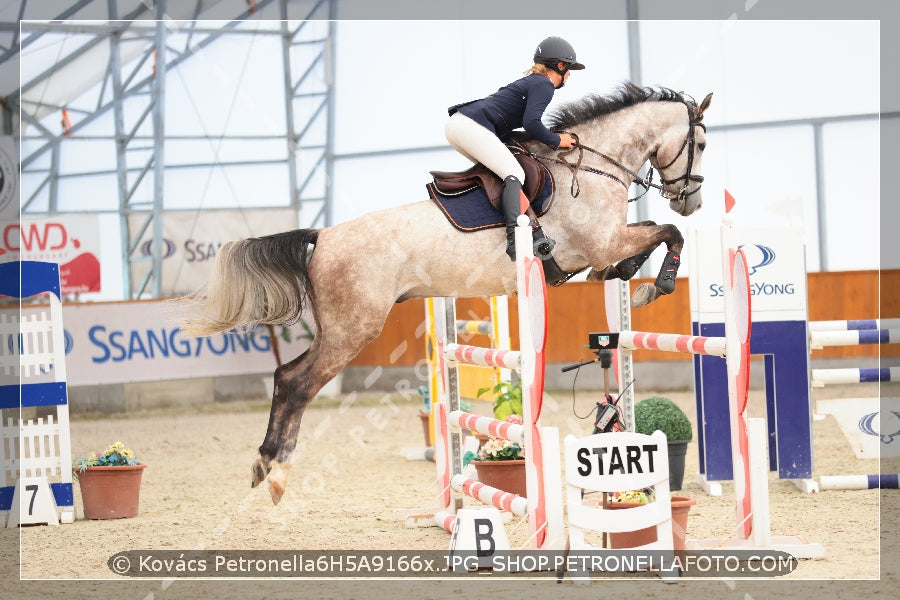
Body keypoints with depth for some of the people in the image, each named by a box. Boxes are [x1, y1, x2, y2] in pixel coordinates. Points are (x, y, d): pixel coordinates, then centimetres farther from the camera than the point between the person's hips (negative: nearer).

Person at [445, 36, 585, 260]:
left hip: (455, 123, 10)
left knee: (493, 169, 26)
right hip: (473, 127, -10)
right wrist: (556, 141, -1)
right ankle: (515, 240, -35)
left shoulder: (531, 81, 28)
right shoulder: (544, 85, -1)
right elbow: (531, 123, -15)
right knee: (514, 174, -18)